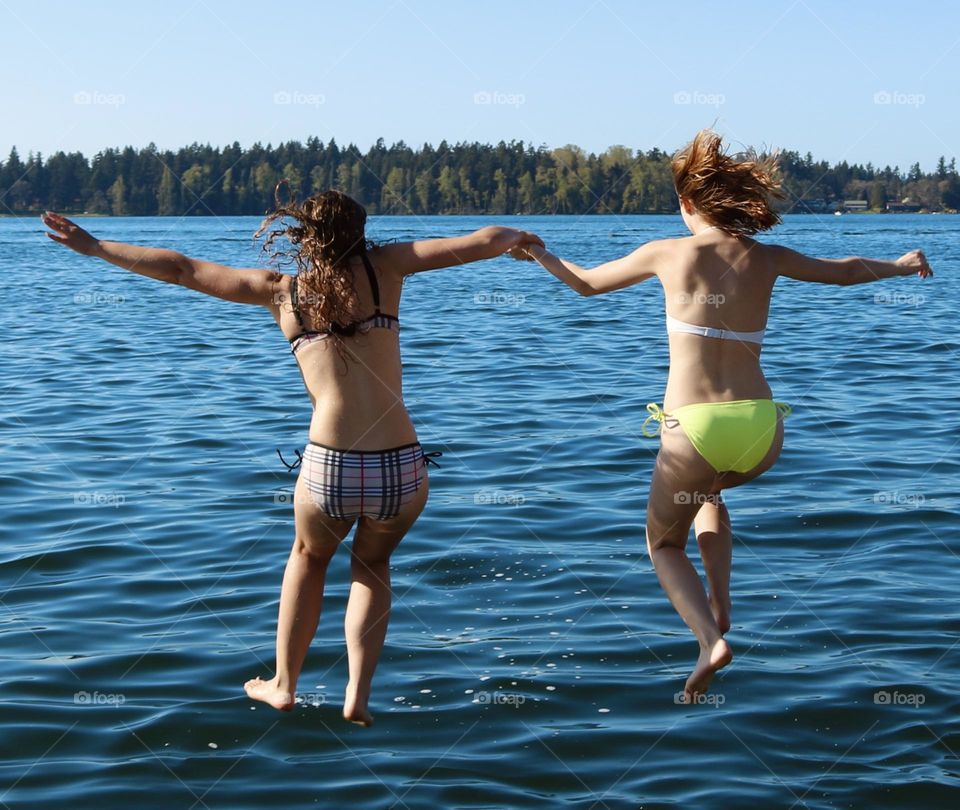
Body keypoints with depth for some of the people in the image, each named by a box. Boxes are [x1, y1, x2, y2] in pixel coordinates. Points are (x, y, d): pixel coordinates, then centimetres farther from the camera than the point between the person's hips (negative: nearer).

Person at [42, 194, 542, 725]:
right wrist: (516, 237, 29)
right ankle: (357, 697, 20)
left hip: (329, 468, 0)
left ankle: (283, 685, 41)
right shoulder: (383, 267, 9)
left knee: (308, 556, 34)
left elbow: (181, 270, 17)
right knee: (372, 563, 31)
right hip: (403, 469, 0)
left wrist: (93, 246, 27)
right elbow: (480, 243, 6)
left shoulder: (281, 289, 11)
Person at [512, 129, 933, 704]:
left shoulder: (667, 253, 2)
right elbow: (843, 271, 25)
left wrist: (540, 254, 37)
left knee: (665, 544, 20)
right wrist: (901, 265, 46)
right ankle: (720, 607, 25)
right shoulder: (768, 260, 8)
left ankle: (711, 639, -6)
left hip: (695, 426, -3)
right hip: (762, 429, 4)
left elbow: (587, 283, 17)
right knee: (709, 491, 38)